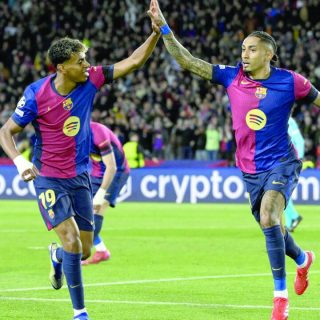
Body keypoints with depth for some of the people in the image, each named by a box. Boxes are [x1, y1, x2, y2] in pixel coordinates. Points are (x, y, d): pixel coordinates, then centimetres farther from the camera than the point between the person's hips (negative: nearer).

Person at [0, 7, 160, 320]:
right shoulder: (36, 94, -17)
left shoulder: (90, 80, -8)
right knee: (72, 240, -17)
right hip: (49, 178, -4)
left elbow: (132, 62, -7)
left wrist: (156, 32, -19)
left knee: (84, 250, 8)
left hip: (80, 176, 4)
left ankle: (57, 256, 46)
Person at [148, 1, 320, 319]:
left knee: (268, 218, -26)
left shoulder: (289, 82, -11)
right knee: (270, 227, 15)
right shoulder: (231, 76, -4)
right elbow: (187, 61, -7)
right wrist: (163, 27, -16)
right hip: (250, 170, 4)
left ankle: (280, 294, -17)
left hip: (280, 164, -4)